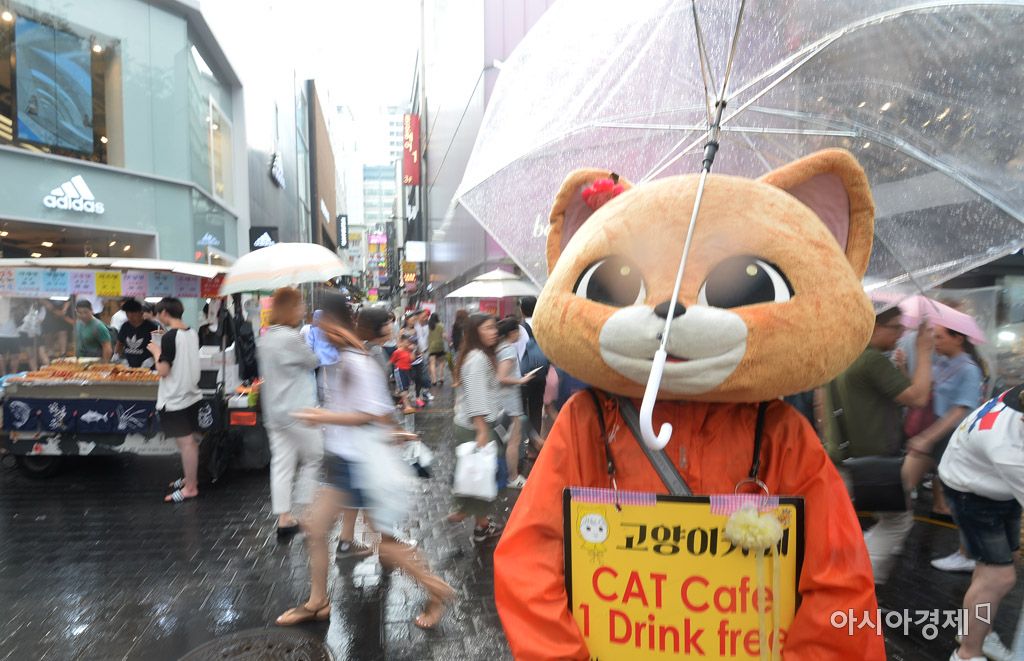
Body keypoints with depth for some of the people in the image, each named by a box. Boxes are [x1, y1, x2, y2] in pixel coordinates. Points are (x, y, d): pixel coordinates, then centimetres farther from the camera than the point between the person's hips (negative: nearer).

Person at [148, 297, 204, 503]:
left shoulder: (169, 337, -18)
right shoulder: (192, 333, 6)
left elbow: (163, 371, -18)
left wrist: (156, 351, -4)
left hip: (175, 399, -8)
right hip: (191, 394, 8)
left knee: (185, 442, -2)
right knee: (191, 440, 17)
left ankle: (190, 488, 6)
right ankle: (190, 478, 29)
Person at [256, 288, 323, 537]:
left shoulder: (265, 338, 10)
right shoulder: (290, 338, -20)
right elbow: (313, 361, -7)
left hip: (275, 411, 8)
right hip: (297, 411, -8)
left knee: (282, 464, 8)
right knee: (314, 456, 9)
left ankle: (284, 518, 13)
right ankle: (304, 510, 16)